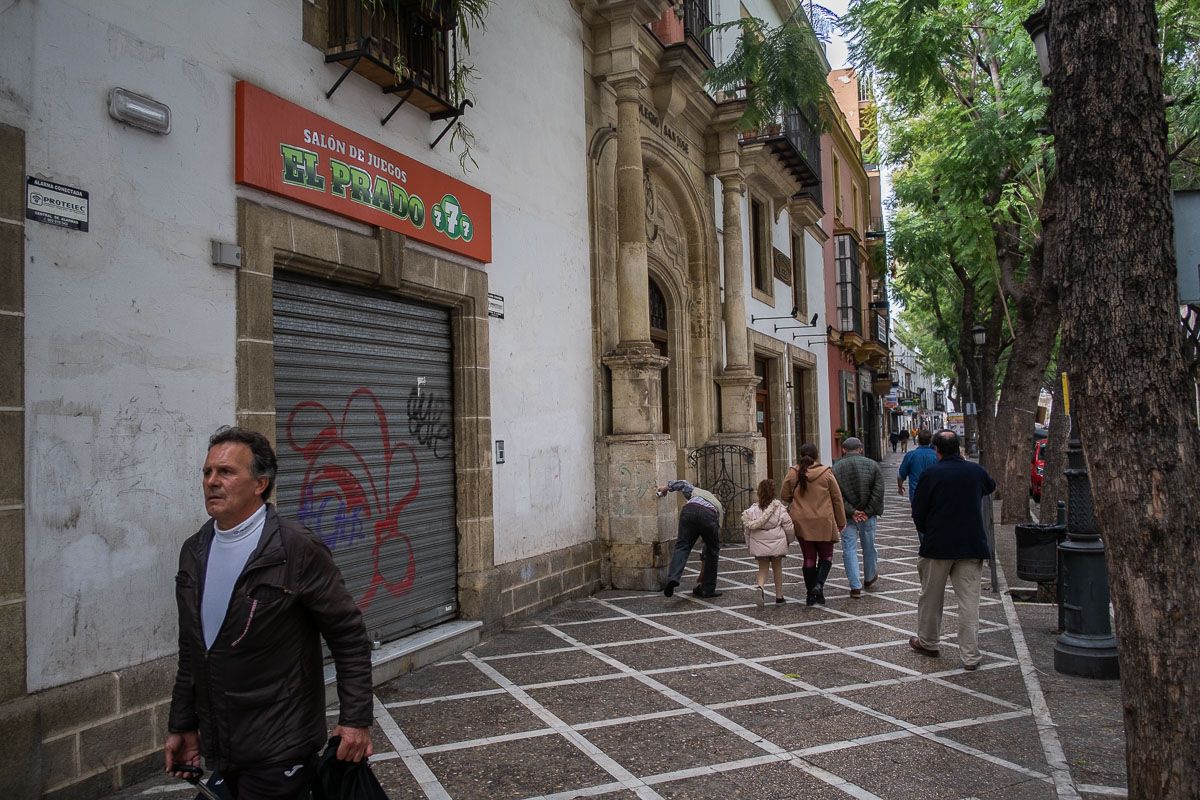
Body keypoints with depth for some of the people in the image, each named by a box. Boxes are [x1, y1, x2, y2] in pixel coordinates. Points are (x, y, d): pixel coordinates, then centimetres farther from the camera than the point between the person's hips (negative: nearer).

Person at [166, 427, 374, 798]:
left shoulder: (297, 549, -16)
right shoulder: (193, 551, 4)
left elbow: (350, 636, -13)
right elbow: (190, 650, 13)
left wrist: (355, 720, -14)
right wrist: (182, 725, 16)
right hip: (219, 750, 6)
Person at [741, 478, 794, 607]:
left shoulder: (752, 510, -5)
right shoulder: (780, 509, -7)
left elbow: (748, 529, 0)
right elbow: (789, 527, -4)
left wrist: (749, 544, 14)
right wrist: (789, 540, 15)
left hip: (759, 544, 0)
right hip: (777, 543, 0)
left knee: (762, 568, 12)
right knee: (777, 567, 17)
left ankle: (760, 587, -17)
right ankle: (779, 595, 24)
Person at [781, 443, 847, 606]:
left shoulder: (793, 474, -5)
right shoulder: (826, 473, -7)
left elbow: (784, 497, 4)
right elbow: (837, 499, -1)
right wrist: (841, 522, 9)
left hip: (801, 523, 2)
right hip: (824, 522, -2)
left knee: (809, 558, 10)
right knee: (826, 556, 13)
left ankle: (810, 594, 13)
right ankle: (819, 585, -7)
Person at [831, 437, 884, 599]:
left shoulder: (836, 467, -2)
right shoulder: (872, 465, 0)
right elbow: (878, 492, -6)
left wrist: (851, 511, -9)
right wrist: (867, 512, -6)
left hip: (847, 517, -1)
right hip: (868, 515, 1)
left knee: (849, 549, 3)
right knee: (869, 547, 18)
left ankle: (855, 587, -1)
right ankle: (869, 578, 38)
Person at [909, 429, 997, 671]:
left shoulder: (930, 474, -10)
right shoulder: (975, 470, 1)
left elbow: (918, 512, -6)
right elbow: (991, 486, 26)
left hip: (937, 545, -2)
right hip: (972, 546, 3)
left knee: (930, 597, 14)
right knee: (969, 601, 5)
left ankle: (927, 642, 28)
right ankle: (970, 656, 5)